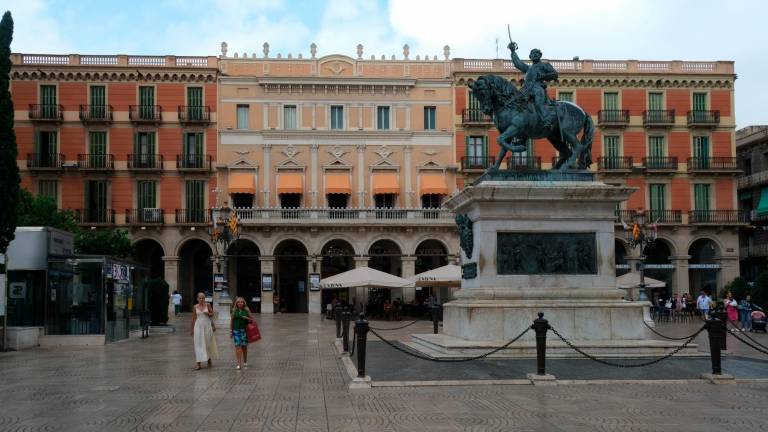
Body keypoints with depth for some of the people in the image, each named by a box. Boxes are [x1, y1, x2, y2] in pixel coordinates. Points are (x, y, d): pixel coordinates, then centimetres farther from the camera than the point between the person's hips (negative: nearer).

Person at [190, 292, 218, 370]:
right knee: (198, 345, -3)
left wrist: (208, 313, -14)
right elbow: (193, 318, 7)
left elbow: (212, 314, 8)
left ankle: (209, 360, 27)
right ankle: (199, 364, -2)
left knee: (208, 343, 7)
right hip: (198, 326, 0)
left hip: (207, 326, 0)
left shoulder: (208, 305, 0)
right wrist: (192, 329, 9)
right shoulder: (195, 307, 2)